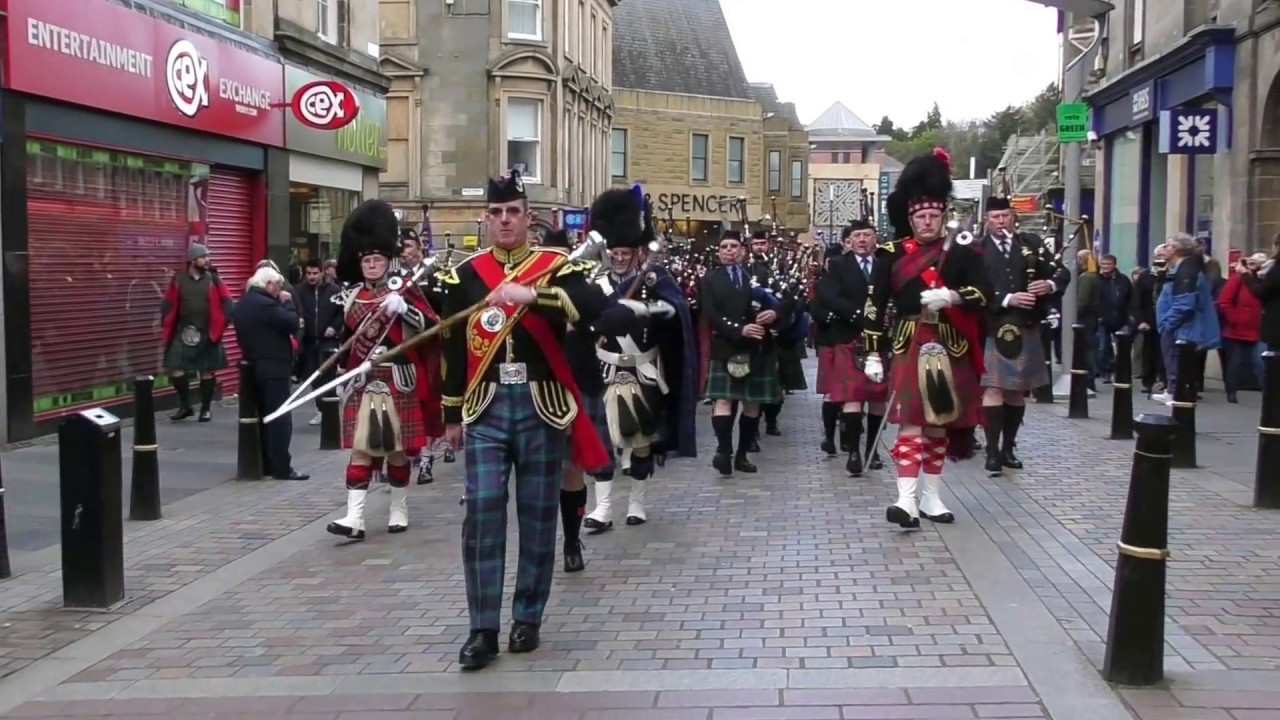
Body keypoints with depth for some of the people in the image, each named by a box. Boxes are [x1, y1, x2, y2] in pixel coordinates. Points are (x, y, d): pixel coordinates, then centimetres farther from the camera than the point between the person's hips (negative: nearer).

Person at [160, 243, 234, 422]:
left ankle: (206, 409, 18)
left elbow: (226, 302, 0)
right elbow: (168, 304, 7)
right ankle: (185, 406, 15)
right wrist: (167, 326, 0)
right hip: (183, 333, 1)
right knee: (176, 370, -3)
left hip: (207, 334, -1)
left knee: (207, 372, 5)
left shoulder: (213, 280, 1)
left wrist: (222, 323, -9)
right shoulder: (178, 280, 2)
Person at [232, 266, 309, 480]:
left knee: (265, 415, 14)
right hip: (273, 367, -10)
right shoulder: (265, 304, -18)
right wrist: (287, 302, -4)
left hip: (255, 365, 10)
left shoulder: (243, 304, 13)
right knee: (280, 417, -7)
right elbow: (292, 323, -17)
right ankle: (281, 467, -8)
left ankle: (265, 463, 18)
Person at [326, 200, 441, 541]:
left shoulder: (404, 288, -2)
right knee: (361, 449, -4)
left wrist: (403, 309, -26)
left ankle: (399, 510, 21)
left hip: (399, 382, -3)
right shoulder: (351, 296, 9)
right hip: (363, 383, 3)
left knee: (398, 449, 7)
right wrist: (342, 366, 18)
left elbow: (431, 326, -13)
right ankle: (355, 517, -8)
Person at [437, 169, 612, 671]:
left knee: (538, 513, 6)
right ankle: (483, 628, 2)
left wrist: (532, 294, -33)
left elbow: (594, 306, -21)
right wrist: (452, 415, 13)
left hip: (541, 405, -1)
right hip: (486, 407, 2)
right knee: (482, 512, -4)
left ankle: (528, 618, 19)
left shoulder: (557, 265, -1)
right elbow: (454, 346, 12)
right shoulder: (465, 274, 7)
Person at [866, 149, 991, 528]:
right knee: (911, 419, -10)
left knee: (940, 420, 9)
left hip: (949, 347, 2)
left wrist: (951, 296, -25)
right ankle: (907, 499, -15)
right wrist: (872, 353, -2)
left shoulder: (962, 249, 3)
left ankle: (931, 496, 19)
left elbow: (984, 293, -7)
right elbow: (877, 304, 2)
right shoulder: (893, 253, 2)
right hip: (909, 344, -2)